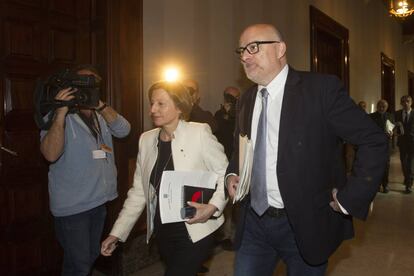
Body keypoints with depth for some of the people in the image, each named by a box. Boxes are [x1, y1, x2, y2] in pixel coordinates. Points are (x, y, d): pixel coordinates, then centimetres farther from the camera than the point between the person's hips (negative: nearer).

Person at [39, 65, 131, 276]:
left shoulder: (100, 115, 6)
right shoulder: (58, 116, -11)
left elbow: (123, 130, -11)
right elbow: (51, 154, -26)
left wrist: (100, 104, -20)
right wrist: (61, 112, -32)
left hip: (100, 200, 6)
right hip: (72, 205, -6)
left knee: (91, 257, 22)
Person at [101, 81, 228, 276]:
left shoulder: (199, 133, -9)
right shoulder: (146, 139, 4)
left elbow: (225, 174, -6)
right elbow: (138, 192, 7)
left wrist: (213, 206, -21)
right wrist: (117, 233, 3)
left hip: (194, 233, -4)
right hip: (162, 234, 5)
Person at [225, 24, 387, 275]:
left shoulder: (322, 88, -11)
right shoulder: (246, 100, 6)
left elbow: (374, 141, -10)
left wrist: (350, 199, -11)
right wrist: (232, 174, 3)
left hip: (305, 225, -4)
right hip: (253, 222, 4)